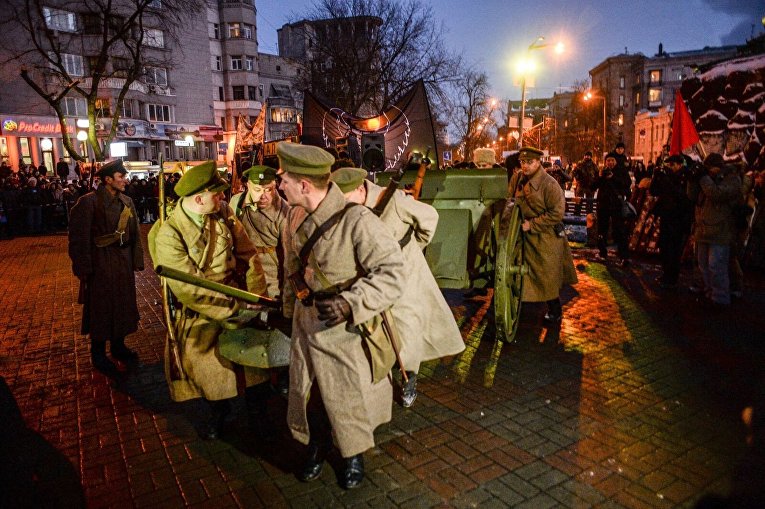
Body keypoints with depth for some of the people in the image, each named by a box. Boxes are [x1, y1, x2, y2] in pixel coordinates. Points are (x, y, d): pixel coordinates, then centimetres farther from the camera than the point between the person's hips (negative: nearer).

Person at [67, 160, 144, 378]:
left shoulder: (127, 202, 7)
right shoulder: (89, 202, -12)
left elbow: (134, 234, 10)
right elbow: (79, 237, -11)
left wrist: (136, 260, 6)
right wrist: (84, 267, -12)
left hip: (124, 261, 6)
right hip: (100, 263, -6)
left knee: (123, 303, 15)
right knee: (101, 307, 5)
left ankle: (118, 346, 33)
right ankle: (98, 355, 20)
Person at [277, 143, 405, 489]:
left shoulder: (356, 220, -26)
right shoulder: (295, 218, -2)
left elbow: (392, 272, -25)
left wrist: (351, 302, -34)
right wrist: (290, 307, 20)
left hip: (345, 331, -6)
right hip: (306, 327, 6)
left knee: (349, 399, 13)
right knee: (306, 394, 20)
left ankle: (355, 456, 42)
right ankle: (317, 447, 48)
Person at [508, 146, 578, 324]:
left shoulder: (549, 185, -18)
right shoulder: (517, 179, 1)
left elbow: (556, 214, -20)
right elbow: (511, 201, 19)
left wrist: (532, 224, -20)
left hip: (547, 236, -6)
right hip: (528, 235, 6)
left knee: (549, 276, 3)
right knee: (532, 272, 15)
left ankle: (555, 312, 22)